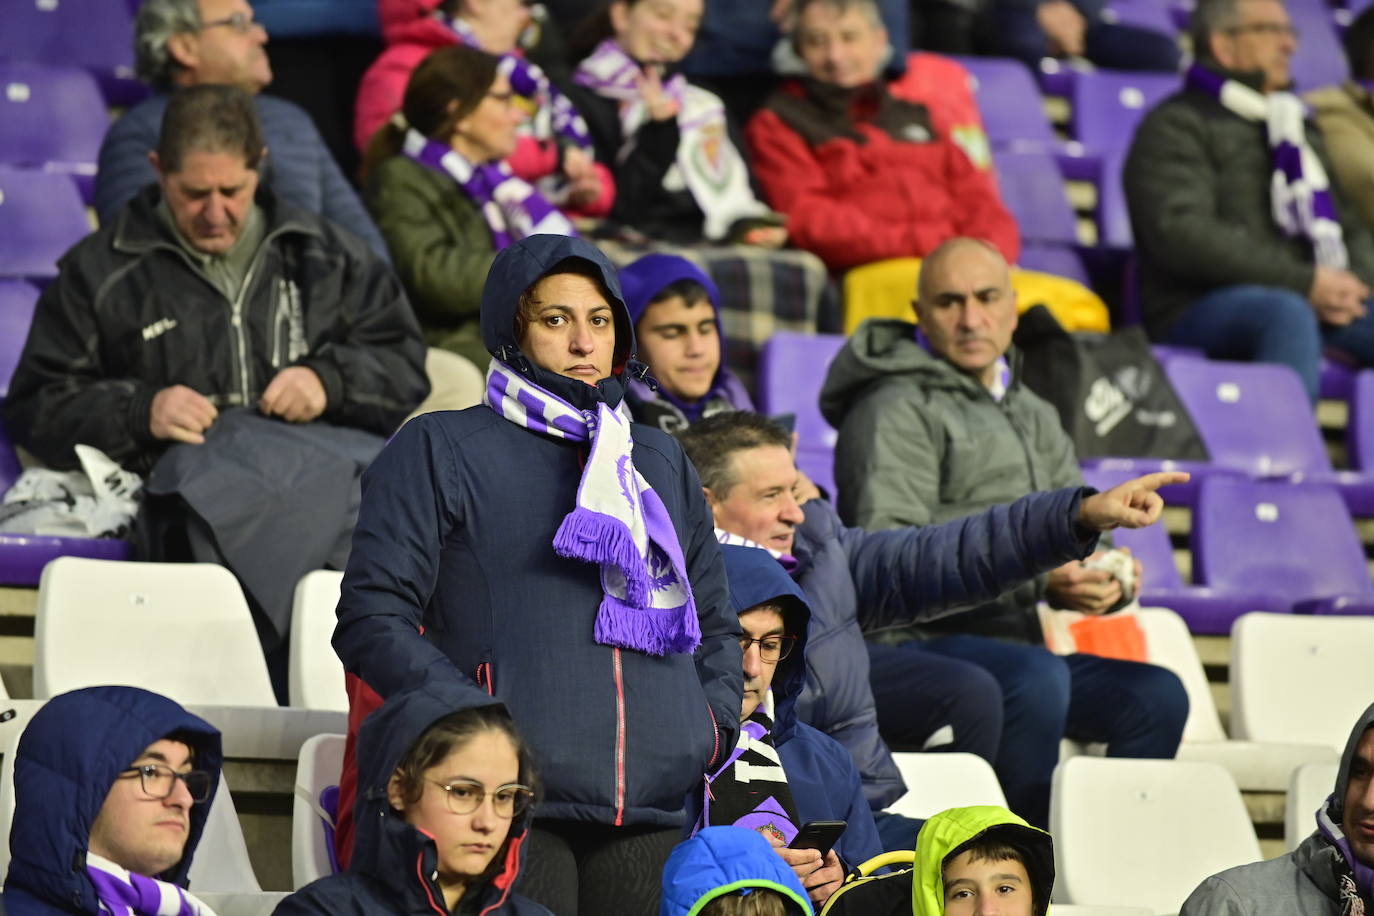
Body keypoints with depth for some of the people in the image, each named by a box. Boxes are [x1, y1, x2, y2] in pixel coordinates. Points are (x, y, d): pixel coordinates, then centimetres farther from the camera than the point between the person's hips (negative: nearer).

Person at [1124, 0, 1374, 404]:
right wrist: (1304, 283, -18)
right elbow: (1180, 234, -12)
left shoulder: (1299, 128, 28)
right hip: (1197, 309, -7)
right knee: (1288, 313, -38)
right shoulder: (1174, 126, 3)